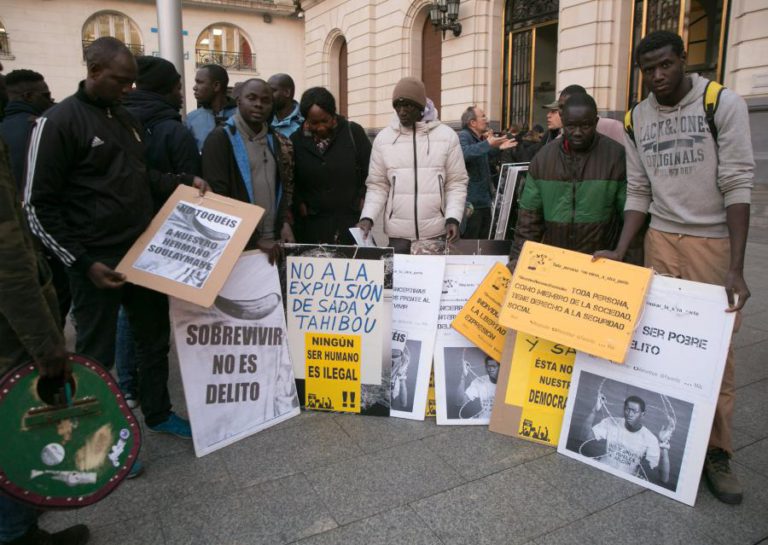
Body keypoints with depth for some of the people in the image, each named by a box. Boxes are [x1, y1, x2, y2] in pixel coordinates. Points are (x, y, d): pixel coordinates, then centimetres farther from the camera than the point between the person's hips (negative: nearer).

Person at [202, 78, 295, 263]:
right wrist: (255, 239, -16)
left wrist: (286, 223, 0)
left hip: (273, 242, 5)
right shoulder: (221, 138, -6)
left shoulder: (277, 141, 12)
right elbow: (217, 196, -13)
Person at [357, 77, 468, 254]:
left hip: (437, 232, 0)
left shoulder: (447, 136, 0)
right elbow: (377, 185, 6)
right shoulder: (383, 138, 3)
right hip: (398, 233, 1)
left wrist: (453, 218, -11)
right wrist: (367, 217, -8)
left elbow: (456, 183, 2)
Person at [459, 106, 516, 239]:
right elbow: (464, 153, -37)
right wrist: (487, 144, -45)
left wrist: (498, 148, 23)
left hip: (484, 200, 10)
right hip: (471, 203, -10)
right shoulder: (463, 136, -13)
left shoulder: (478, 138, 16)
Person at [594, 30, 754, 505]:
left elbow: (738, 185, -12)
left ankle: (717, 451, 15)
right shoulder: (636, 120, 6)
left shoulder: (724, 104, -7)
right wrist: (620, 252, -3)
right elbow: (638, 192, 8)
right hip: (661, 239, 4)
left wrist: (736, 269, -18)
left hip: (715, 241, -3)